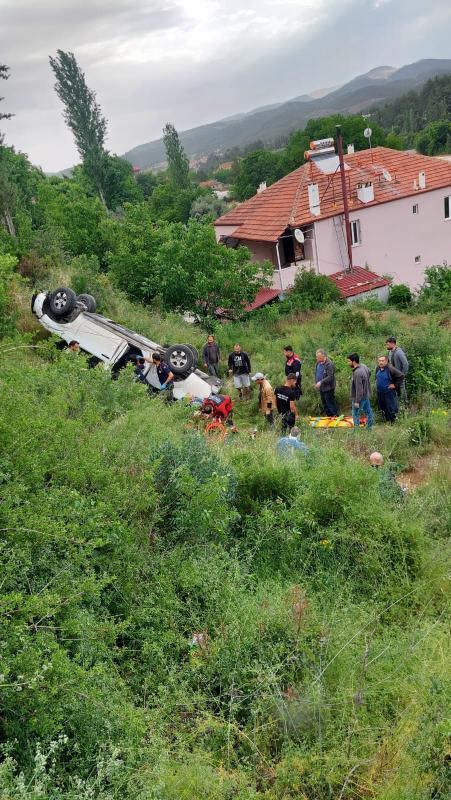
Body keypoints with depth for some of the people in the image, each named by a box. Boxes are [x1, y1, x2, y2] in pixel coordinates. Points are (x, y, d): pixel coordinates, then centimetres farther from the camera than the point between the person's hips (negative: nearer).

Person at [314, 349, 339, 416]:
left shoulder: (329, 364, -21)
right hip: (321, 388, 9)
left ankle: (335, 415, 12)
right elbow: (316, 373, 18)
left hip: (328, 388, -9)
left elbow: (330, 377, -25)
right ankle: (328, 415, 32)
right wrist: (316, 383, 9)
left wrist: (321, 382, -30)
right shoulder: (318, 363, 5)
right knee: (324, 404, 18)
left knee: (330, 403, -2)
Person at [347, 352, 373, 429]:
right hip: (366, 394, 10)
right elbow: (369, 374, 19)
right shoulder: (364, 366, -3)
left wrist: (357, 401, -22)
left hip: (360, 397, -10)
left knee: (356, 414, 3)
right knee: (368, 411, 22)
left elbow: (359, 389, -29)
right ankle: (370, 427, 37)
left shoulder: (357, 373, -31)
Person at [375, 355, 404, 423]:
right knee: (383, 407, 18)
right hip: (380, 392, 7)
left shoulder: (390, 369, -22)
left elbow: (401, 376, -21)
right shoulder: (378, 368, 1)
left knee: (391, 408, 1)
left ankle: (392, 422, 16)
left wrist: (395, 385, -17)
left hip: (389, 392, -7)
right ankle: (387, 420, 36)